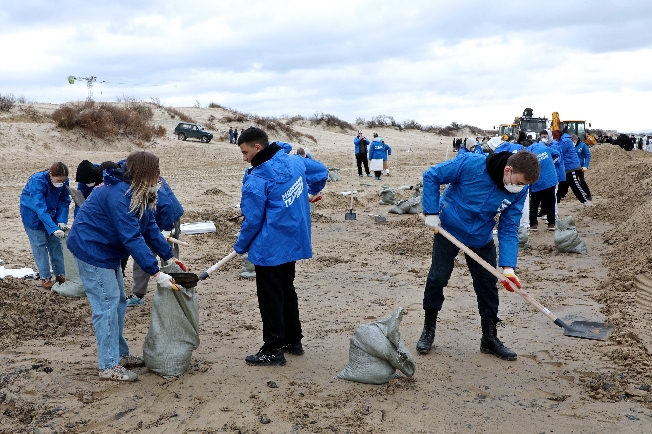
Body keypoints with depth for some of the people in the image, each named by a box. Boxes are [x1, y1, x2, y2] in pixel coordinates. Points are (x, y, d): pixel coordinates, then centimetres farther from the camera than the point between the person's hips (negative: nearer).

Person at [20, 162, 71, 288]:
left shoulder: (64, 182, -21)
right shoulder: (37, 182, -37)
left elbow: (64, 202, -12)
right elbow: (40, 208, -43)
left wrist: (62, 221, -26)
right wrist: (54, 229, -50)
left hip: (51, 214, 5)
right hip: (32, 214, -5)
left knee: (55, 243, 6)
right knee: (40, 245, -2)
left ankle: (60, 274, 15)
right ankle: (45, 277, 6)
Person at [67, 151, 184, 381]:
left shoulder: (139, 194, 1)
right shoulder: (119, 195, -30)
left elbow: (150, 228, 4)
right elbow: (132, 238, -33)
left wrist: (169, 257, -2)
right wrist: (156, 273, -32)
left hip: (107, 250, 10)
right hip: (91, 251, -10)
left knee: (118, 301, 14)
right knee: (107, 304, -8)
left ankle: (119, 354, 26)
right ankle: (109, 366, 0)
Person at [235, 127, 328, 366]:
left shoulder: (256, 180, -22)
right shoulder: (294, 161, 0)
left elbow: (252, 221, -17)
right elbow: (321, 171, 17)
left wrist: (240, 247, 0)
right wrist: (311, 192, 33)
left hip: (270, 249, -8)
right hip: (294, 242, 8)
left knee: (270, 297, 4)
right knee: (287, 290, 21)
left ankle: (273, 350, 13)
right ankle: (293, 340, 32)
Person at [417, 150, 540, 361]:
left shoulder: (519, 191, -17)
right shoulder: (471, 164, -30)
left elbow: (508, 229, -12)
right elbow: (431, 176, -19)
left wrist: (508, 266, -22)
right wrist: (431, 212, -22)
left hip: (482, 238, 4)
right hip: (449, 229, -3)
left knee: (488, 285, 5)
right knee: (437, 279, 1)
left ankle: (490, 339, 21)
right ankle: (428, 330, 21)